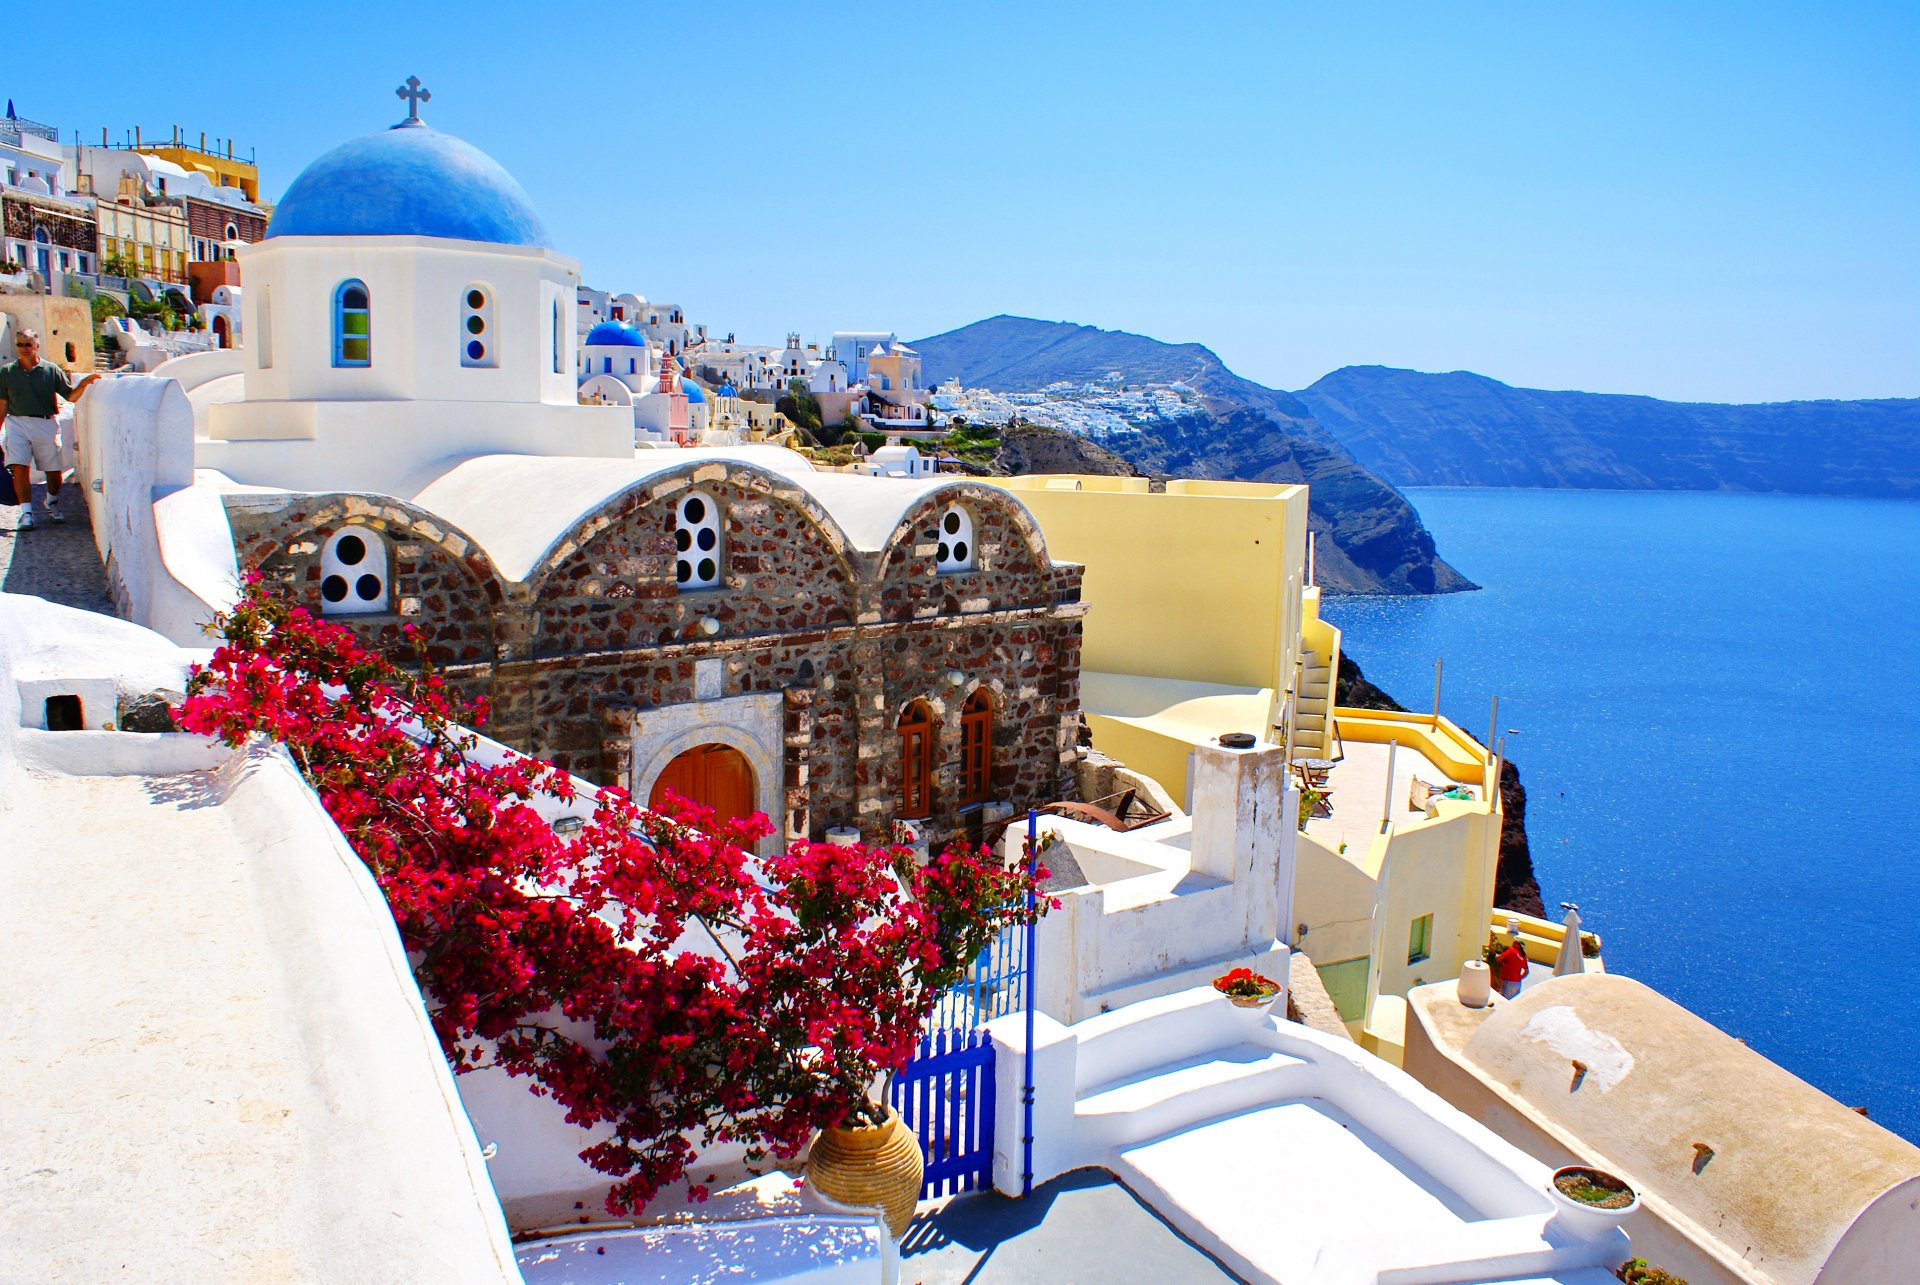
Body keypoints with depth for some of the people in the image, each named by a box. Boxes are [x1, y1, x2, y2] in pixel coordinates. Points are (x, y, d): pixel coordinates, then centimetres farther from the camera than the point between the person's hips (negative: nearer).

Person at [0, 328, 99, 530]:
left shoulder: (51, 370, 5)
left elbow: (71, 396, 3)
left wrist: (83, 384, -15)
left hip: (46, 424, 0)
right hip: (17, 423, 0)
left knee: (53, 470, 6)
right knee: (19, 468, -11)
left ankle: (52, 503, 32)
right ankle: (26, 512, -8)